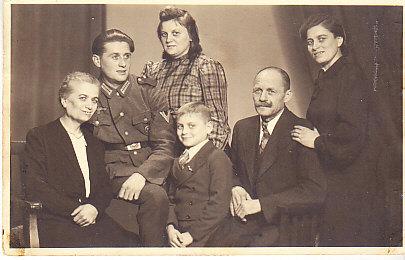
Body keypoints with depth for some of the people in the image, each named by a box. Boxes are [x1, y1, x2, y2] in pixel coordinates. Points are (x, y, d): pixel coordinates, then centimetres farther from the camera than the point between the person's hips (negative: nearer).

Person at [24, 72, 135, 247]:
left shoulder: (94, 143, 22)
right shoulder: (38, 136, 3)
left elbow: (105, 187, 16)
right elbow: (35, 188, -7)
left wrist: (95, 208, -7)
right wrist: (76, 210, -12)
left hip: (94, 218, 5)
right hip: (54, 221, -5)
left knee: (121, 243, -21)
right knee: (91, 246, -31)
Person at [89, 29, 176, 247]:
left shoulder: (148, 92, 7)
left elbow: (165, 146, -1)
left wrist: (141, 174, -20)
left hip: (151, 171, 2)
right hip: (113, 172, -2)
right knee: (156, 195, -30)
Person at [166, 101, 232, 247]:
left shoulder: (218, 159, -5)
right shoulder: (178, 163, 19)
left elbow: (219, 205, -12)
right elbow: (172, 199, 15)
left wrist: (193, 234, -15)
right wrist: (171, 227, -3)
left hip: (205, 235, -6)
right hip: (178, 234, 6)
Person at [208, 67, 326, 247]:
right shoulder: (242, 128, 11)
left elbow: (315, 191, -15)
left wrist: (260, 204, -17)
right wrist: (235, 188, -1)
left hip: (285, 223, -4)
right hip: (245, 219, 5)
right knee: (212, 246, -17)